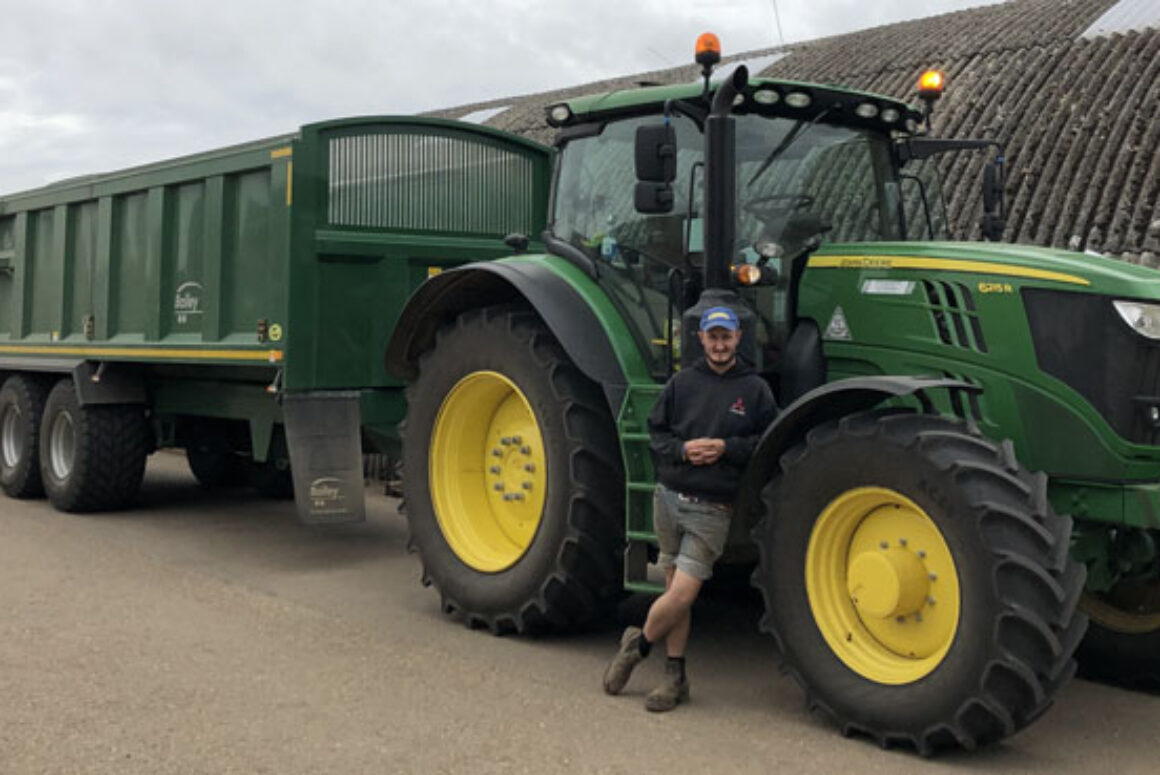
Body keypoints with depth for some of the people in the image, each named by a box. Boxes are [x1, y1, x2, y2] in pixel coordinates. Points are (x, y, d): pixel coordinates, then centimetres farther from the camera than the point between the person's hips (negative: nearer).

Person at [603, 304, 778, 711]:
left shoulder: (755, 388, 2)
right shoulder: (682, 382, 8)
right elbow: (655, 431, 11)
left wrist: (726, 447, -12)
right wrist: (682, 449, -8)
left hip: (712, 508, -2)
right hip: (670, 496, 3)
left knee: (681, 595, -9)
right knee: (675, 591, 9)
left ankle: (638, 644, 18)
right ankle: (675, 677, 21)